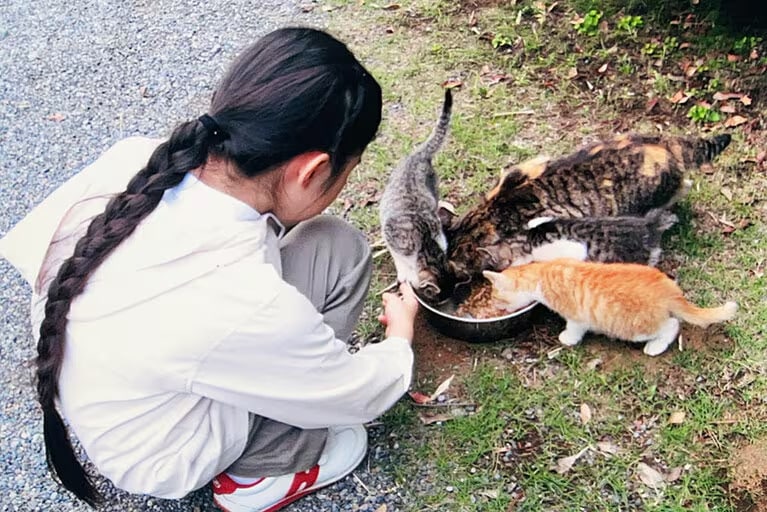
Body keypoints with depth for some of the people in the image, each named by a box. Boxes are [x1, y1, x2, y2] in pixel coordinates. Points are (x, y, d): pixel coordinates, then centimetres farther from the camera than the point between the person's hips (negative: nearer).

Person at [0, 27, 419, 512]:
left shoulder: (133, 159, -23)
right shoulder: (245, 306, -39)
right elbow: (359, 396, -18)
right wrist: (400, 338, 6)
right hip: (163, 457, -5)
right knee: (339, 253, -12)